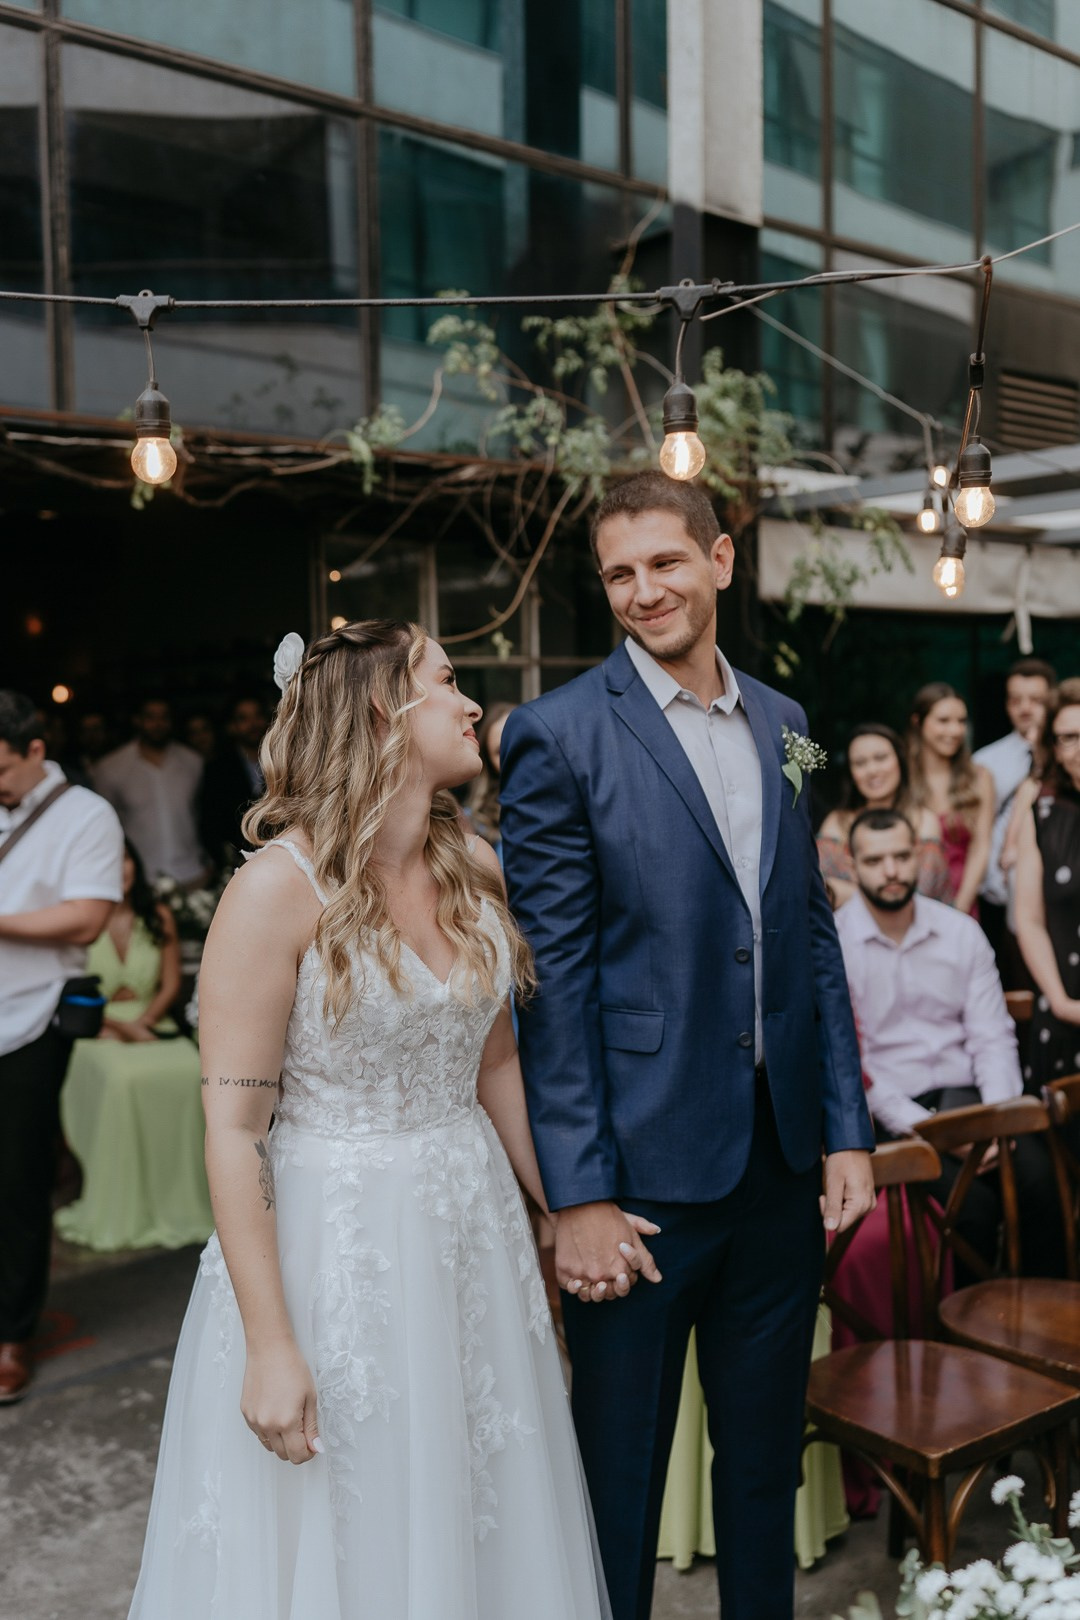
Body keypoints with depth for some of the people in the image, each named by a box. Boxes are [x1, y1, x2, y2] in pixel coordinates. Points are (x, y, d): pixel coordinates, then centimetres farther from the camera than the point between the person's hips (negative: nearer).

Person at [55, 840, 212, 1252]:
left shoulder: (159, 917, 11)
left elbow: (171, 985, 9)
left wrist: (139, 1023, -8)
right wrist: (119, 1025, -14)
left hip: (151, 1023, 2)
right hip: (94, 1028, -2)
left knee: (189, 1071, -31)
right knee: (121, 1077, -37)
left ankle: (176, 1201, -21)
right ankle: (118, 1212, -26)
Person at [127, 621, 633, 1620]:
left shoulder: (474, 869, 2)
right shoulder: (283, 885, -17)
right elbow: (234, 1127, -17)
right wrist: (270, 1345, -17)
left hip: (474, 1227, 6)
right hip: (333, 1242, -5)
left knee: (484, 1524, 17)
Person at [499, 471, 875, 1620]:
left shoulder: (781, 725, 8)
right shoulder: (560, 735, -10)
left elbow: (812, 936, 11)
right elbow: (553, 975, -12)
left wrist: (846, 1128, 6)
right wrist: (577, 1195, -14)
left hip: (785, 1157, 5)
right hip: (645, 1166, -5)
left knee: (766, 1455, 22)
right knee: (619, 1473, 13)